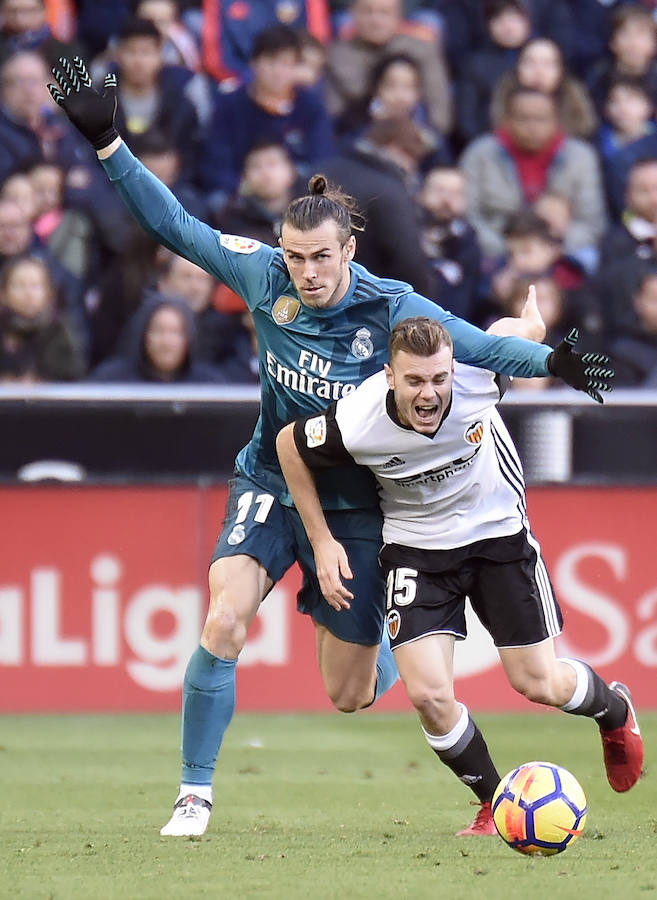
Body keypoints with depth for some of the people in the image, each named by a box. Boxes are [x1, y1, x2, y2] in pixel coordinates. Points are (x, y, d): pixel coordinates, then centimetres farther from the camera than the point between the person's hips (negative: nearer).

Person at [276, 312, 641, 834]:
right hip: (416, 549, 0)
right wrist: (322, 541, -6)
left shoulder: (479, 378, -29)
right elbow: (289, 445, -7)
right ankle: (496, 804, 11)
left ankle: (614, 709, 41)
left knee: (538, 684, 5)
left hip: (498, 531, 0)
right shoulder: (356, 424, -29)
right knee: (428, 693, -14)